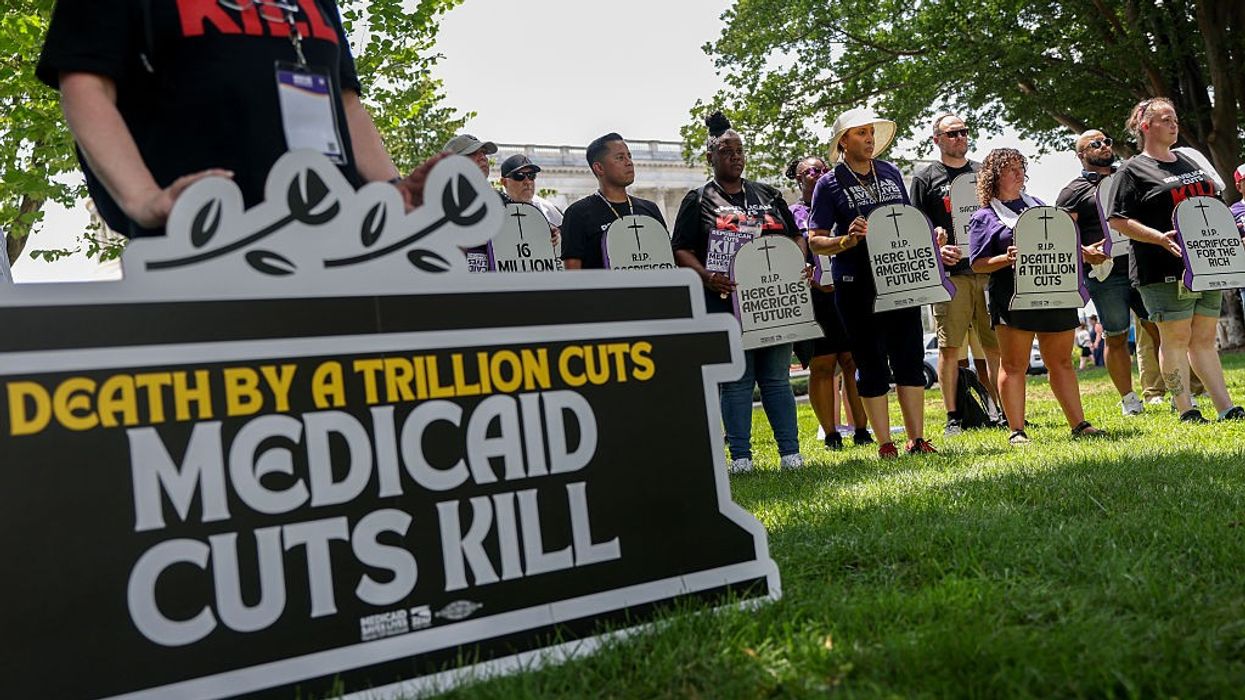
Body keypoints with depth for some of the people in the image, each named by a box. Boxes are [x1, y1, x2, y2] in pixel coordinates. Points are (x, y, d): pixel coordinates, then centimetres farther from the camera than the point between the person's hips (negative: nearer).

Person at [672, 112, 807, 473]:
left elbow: (796, 237, 20)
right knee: (735, 380, 0)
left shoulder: (768, 195, 17)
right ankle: (740, 456, 7)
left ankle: (790, 451, 12)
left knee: (777, 377, 6)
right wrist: (706, 276, -19)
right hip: (726, 301, -3)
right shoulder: (698, 200, 6)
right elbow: (681, 250, -1)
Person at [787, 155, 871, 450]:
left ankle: (861, 430, 9)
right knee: (821, 367, 0)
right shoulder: (791, 215, 6)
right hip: (814, 300, -3)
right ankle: (831, 434, 7)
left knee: (855, 362, 1)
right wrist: (812, 279, -17)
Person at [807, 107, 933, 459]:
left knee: (910, 357, 5)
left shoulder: (891, 173, 13)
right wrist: (848, 240, -23)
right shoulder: (829, 184, -2)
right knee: (871, 364, 2)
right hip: (856, 285, -4)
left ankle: (917, 439, 13)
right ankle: (885, 443, 10)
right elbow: (815, 241, -6)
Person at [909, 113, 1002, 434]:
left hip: (988, 269, 3)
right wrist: (937, 250, -15)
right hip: (949, 274, -3)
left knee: (997, 346, 4)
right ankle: (952, 416, 6)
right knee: (949, 347, -2)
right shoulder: (925, 178, 6)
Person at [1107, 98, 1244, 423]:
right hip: (1165, 270, -6)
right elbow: (1117, 220, -10)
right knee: (1176, 338, -3)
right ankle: (1185, 410, 5)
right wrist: (1160, 238, -21)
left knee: (1205, 338, 9)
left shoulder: (1190, 162, 20)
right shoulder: (1133, 170, -3)